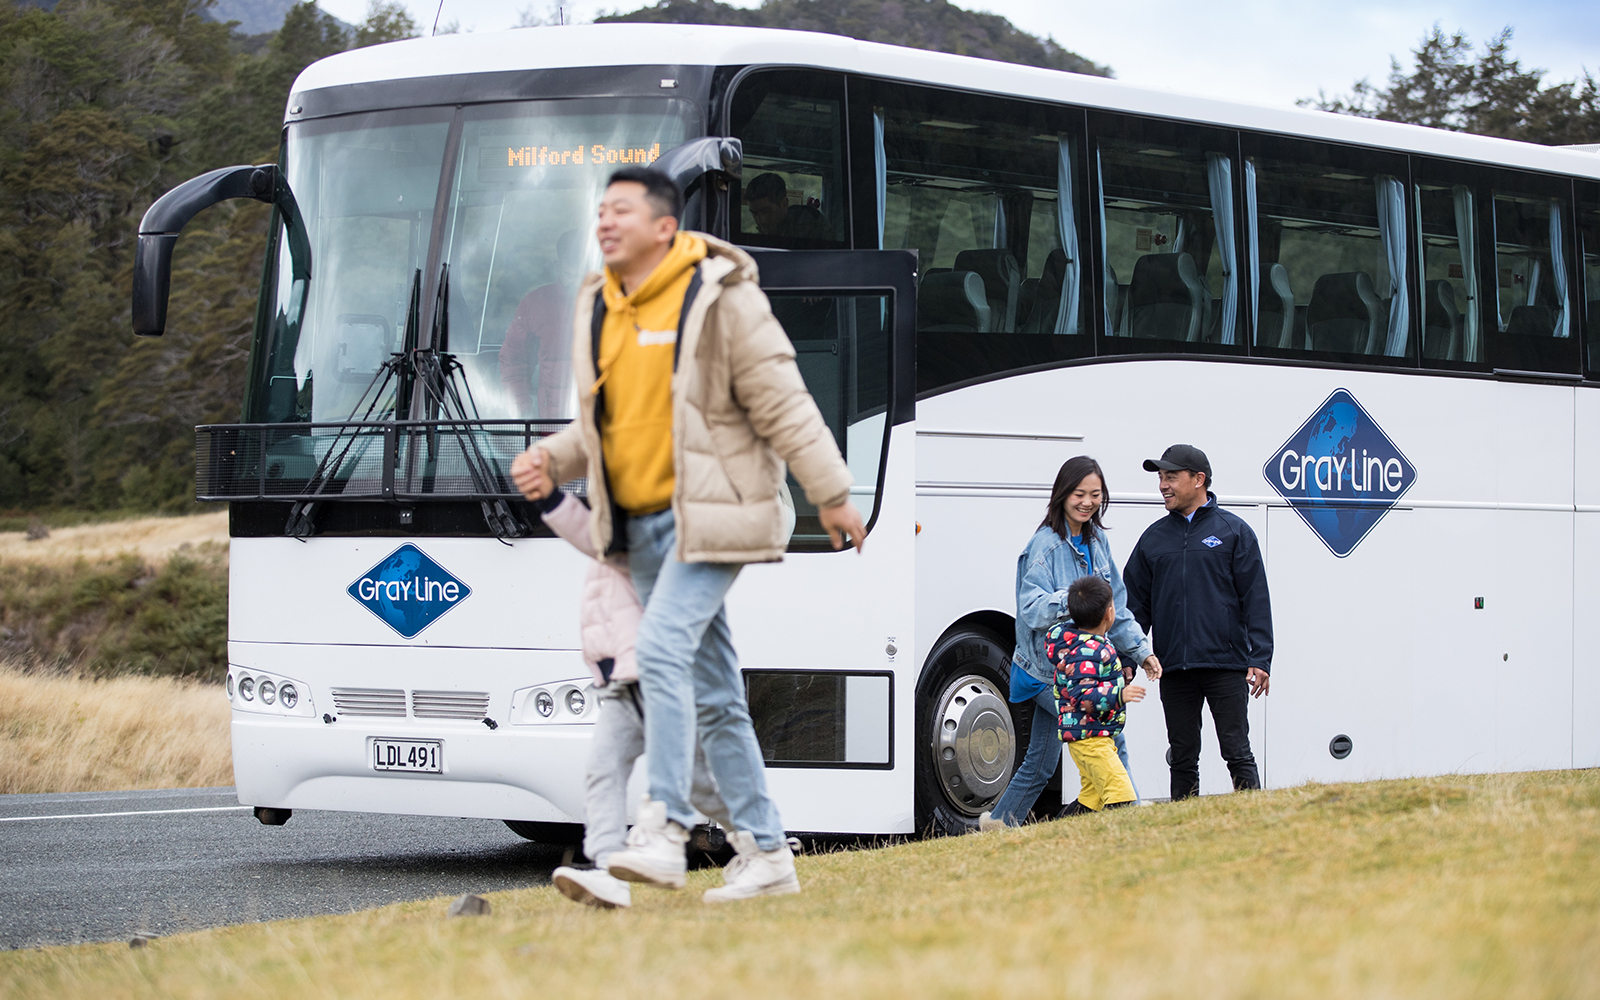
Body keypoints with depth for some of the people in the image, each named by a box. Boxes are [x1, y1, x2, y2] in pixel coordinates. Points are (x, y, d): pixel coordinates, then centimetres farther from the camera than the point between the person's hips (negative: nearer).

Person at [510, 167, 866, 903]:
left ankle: (663, 829, -24)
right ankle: (765, 852, 15)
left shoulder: (720, 299, -9)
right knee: (712, 691, 9)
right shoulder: (598, 310, 12)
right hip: (641, 524, 7)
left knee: (662, 648, -24)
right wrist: (551, 462, 2)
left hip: (706, 515, -7)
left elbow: (783, 405, -9)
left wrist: (831, 495, -9)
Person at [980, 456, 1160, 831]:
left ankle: (998, 822, 25)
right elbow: (1032, 610, -24)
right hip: (1047, 670, -8)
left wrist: (1141, 651, 9)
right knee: (1110, 732, -19)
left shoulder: (1096, 540, 8)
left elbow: (1115, 607, 16)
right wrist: (1071, 598, -40)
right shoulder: (1045, 545, -15)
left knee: (1041, 764, 13)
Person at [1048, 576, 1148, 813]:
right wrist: (1118, 695, -38)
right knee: (1120, 794, -22)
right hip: (1089, 738, -11)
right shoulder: (1087, 653, -22)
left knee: (1092, 798, 18)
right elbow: (1083, 696, -29)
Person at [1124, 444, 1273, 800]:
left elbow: (1256, 600, 0)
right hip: (1174, 670, 4)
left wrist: (1260, 660, -8)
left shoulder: (1234, 531, 3)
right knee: (1182, 761, 6)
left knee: (1238, 755, -5)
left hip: (1226, 667, -4)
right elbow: (1137, 604, 15)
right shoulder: (1154, 538, 13)